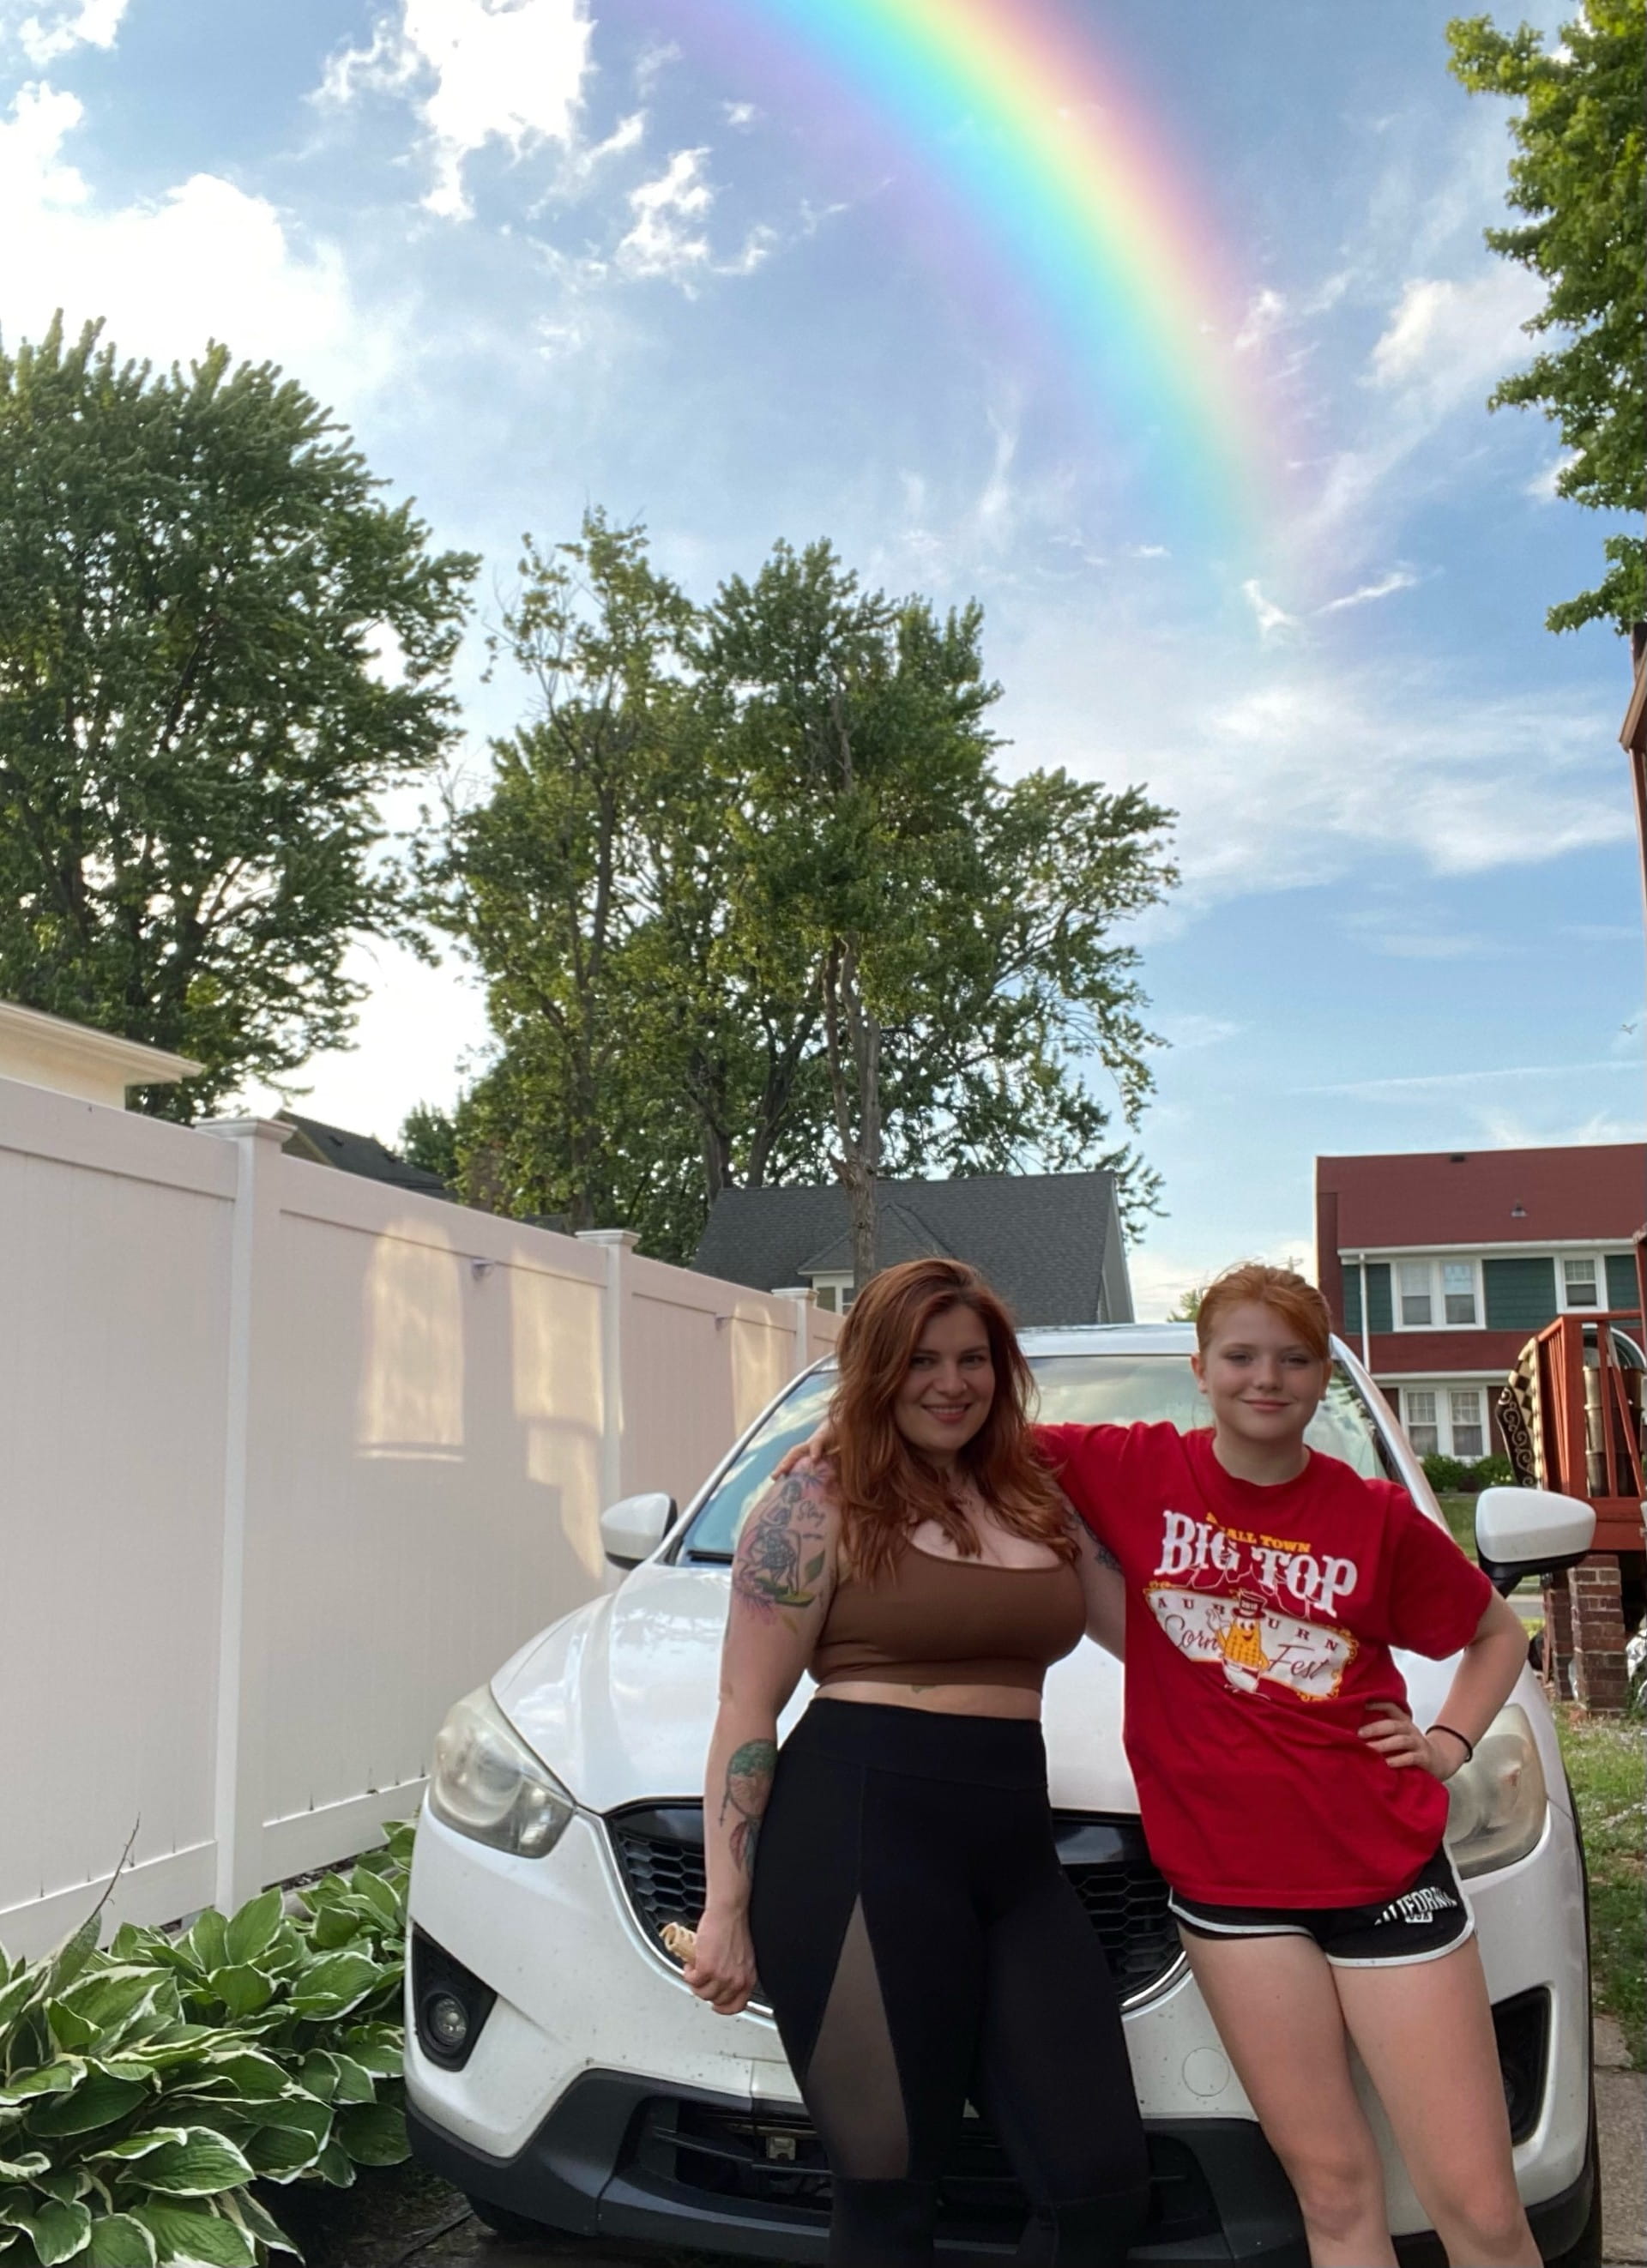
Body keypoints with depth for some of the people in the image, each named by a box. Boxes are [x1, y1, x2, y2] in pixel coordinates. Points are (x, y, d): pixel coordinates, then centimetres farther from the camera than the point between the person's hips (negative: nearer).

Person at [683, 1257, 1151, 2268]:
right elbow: (747, 1712, -4)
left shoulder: (1042, 1504, 15)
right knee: (888, 2185, 3)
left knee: (1104, 2180, 7)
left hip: (1018, 1852, 6)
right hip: (859, 1843, -5)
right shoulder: (819, 1504, -2)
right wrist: (728, 1910, -7)